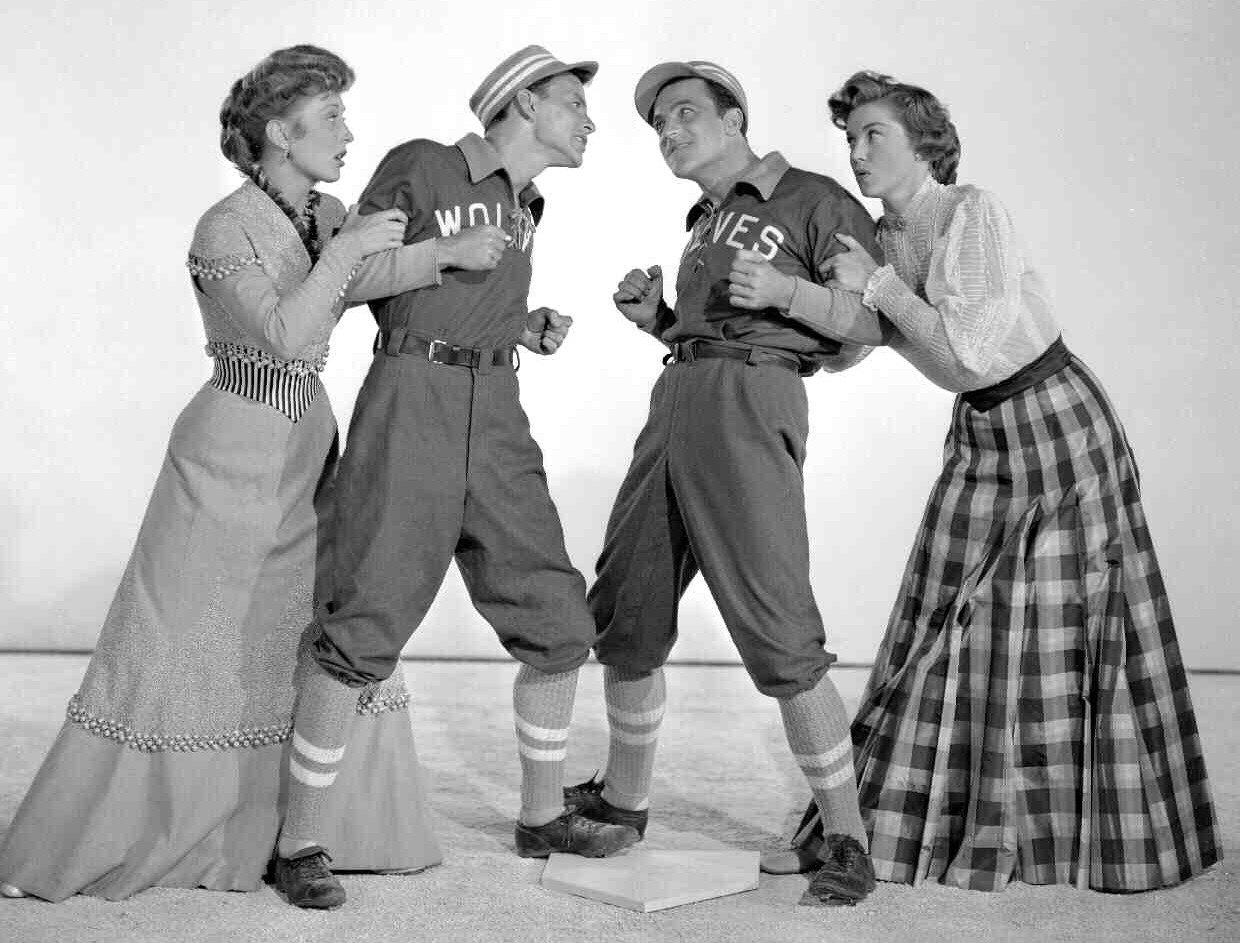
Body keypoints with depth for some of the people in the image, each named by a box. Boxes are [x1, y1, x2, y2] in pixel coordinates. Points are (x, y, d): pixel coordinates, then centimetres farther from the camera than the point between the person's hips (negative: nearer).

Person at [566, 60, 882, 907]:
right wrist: (653, 317, 12)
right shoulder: (705, 223, 27)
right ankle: (623, 799, 30)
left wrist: (785, 293, -15)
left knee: (779, 638, -14)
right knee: (624, 619, 11)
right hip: (676, 397, 8)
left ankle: (850, 843, -5)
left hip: (751, 407, -8)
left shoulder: (814, 202, 3)